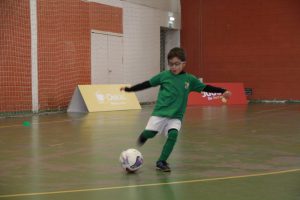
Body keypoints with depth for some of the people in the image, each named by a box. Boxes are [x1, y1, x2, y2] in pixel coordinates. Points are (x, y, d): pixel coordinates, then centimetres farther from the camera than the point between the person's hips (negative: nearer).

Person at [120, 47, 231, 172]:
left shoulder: (190, 79, 2)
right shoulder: (164, 75, -1)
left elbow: (205, 87, 6)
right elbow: (147, 84, 6)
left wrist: (223, 91, -2)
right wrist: (129, 89, 7)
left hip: (176, 116, 0)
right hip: (160, 112, 0)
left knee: (173, 134, -21)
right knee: (149, 134, -8)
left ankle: (161, 162, -7)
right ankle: (143, 136, 32)